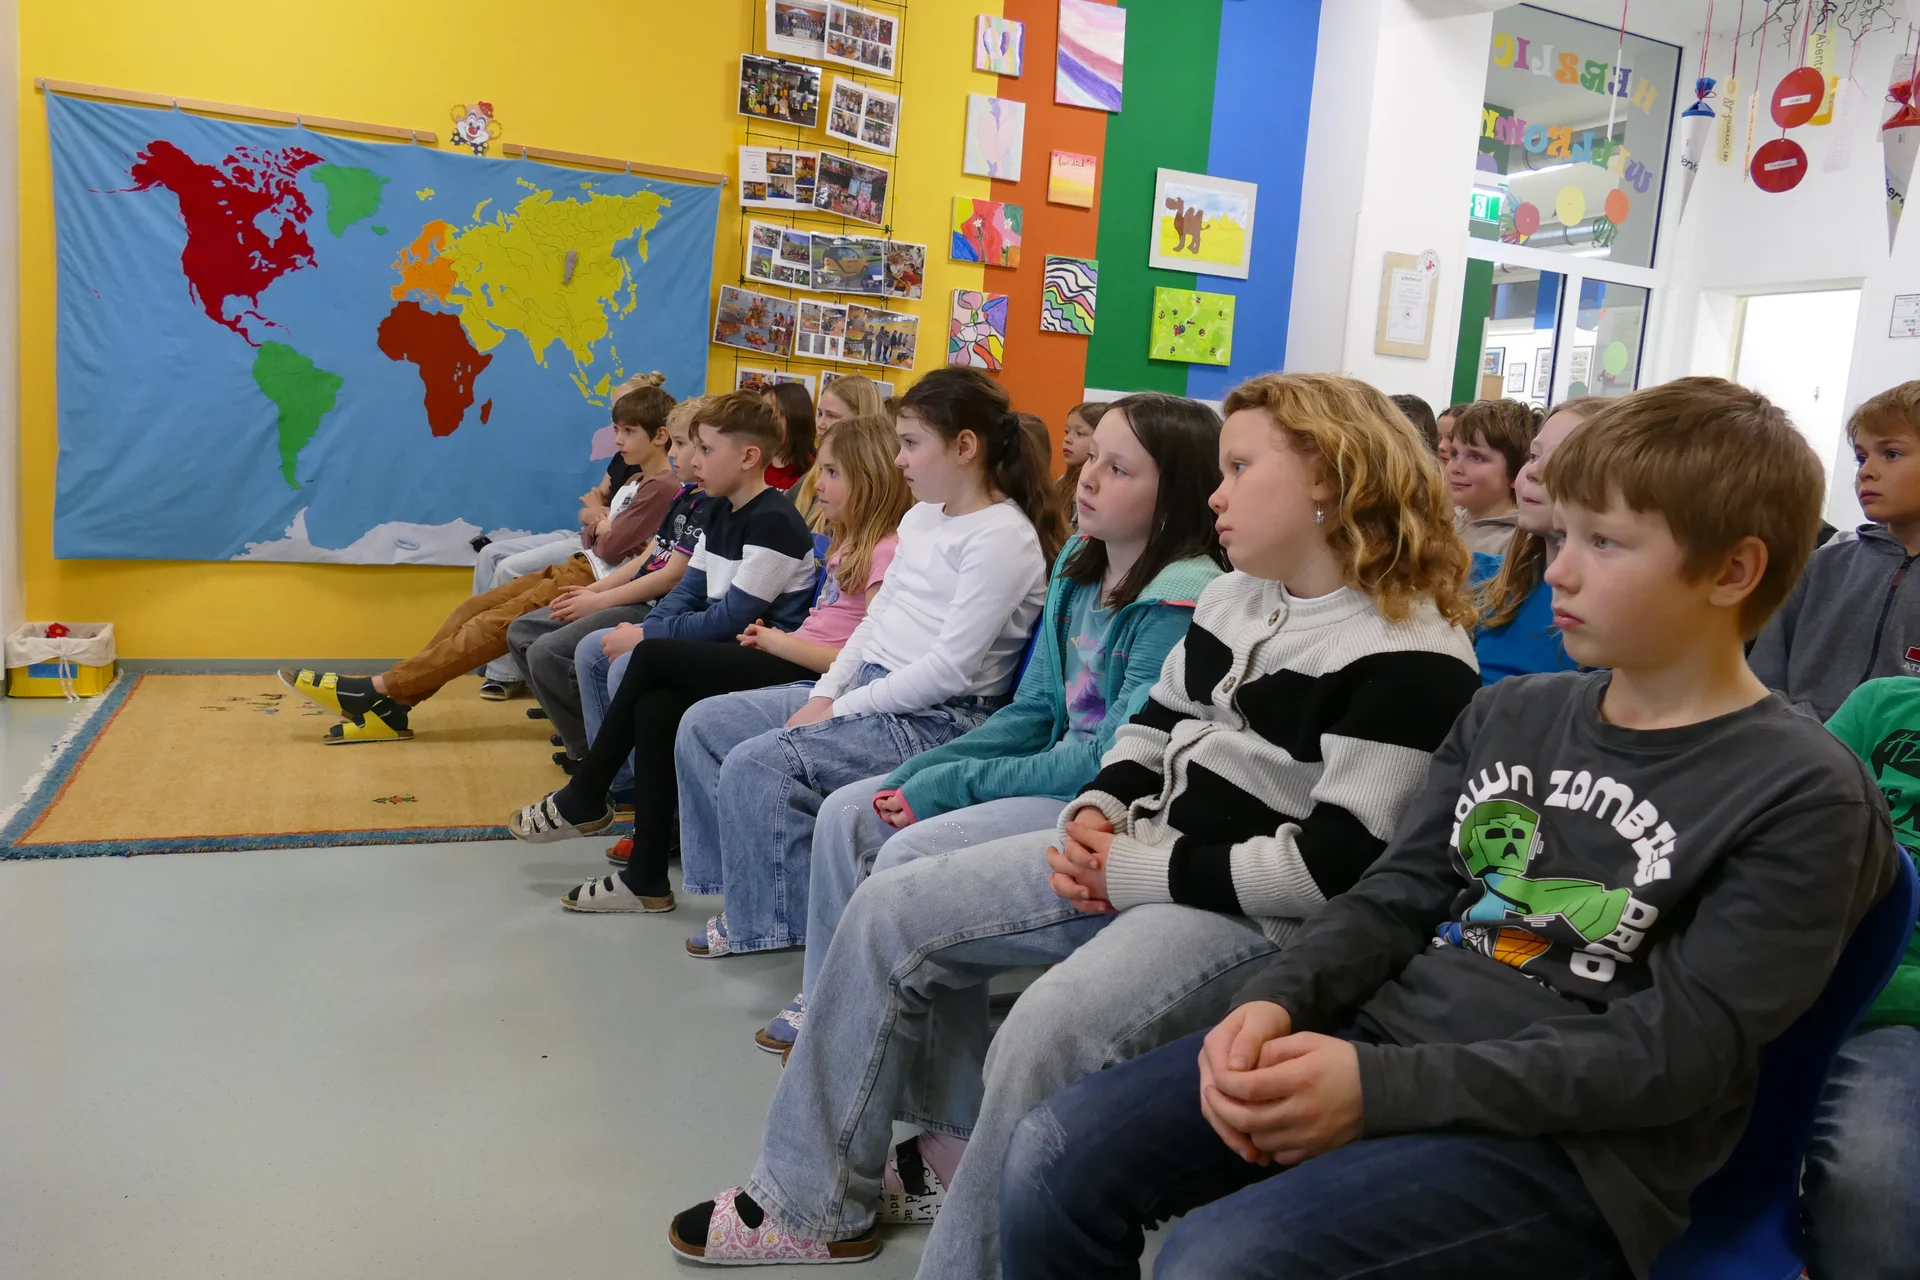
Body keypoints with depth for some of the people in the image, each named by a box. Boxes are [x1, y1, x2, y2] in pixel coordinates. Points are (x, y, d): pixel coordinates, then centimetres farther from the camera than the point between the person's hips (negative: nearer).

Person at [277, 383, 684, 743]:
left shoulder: (663, 490, -14)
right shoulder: (635, 483, 20)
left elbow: (611, 547, -17)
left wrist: (598, 522, 3)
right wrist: (602, 525, -5)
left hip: (595, 582, -10)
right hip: (577, 568, 10)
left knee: (493, 625, -14)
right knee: (476, 608, 0)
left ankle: (377, 690, -10)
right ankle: (390, 706, -4)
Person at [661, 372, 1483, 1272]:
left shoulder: (1413, 658, -17)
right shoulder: (1233, 599, 10)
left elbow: (1335, 868, -22)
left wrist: (1145, 872, -17)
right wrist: (1096, 813, -2)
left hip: (1255, 915, -8)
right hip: (1137, 855, 9)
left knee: (1045, 1035, -34)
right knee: (889, 916, 1)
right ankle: (811, 1202, 12)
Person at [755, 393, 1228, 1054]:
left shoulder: (1179, 601, -20)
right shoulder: (1077, 563, 7)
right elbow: (1033, 708, 10)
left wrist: (955, 783, -17)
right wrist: (922, 771, -3)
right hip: (1052, 770, 9)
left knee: (909, 855, -23)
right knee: (846, 812, 2)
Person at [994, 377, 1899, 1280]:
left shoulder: (1806, 796, -8)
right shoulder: (1508, 712, 12)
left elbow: (1671, 1055, -14)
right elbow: (1395, 897, 10)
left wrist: (1383, 1088, -21)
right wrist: (1276, 1002, -11)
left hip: (1567, 1140, -5)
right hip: (1381, 1034, 6)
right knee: (1054, 1161, -10)